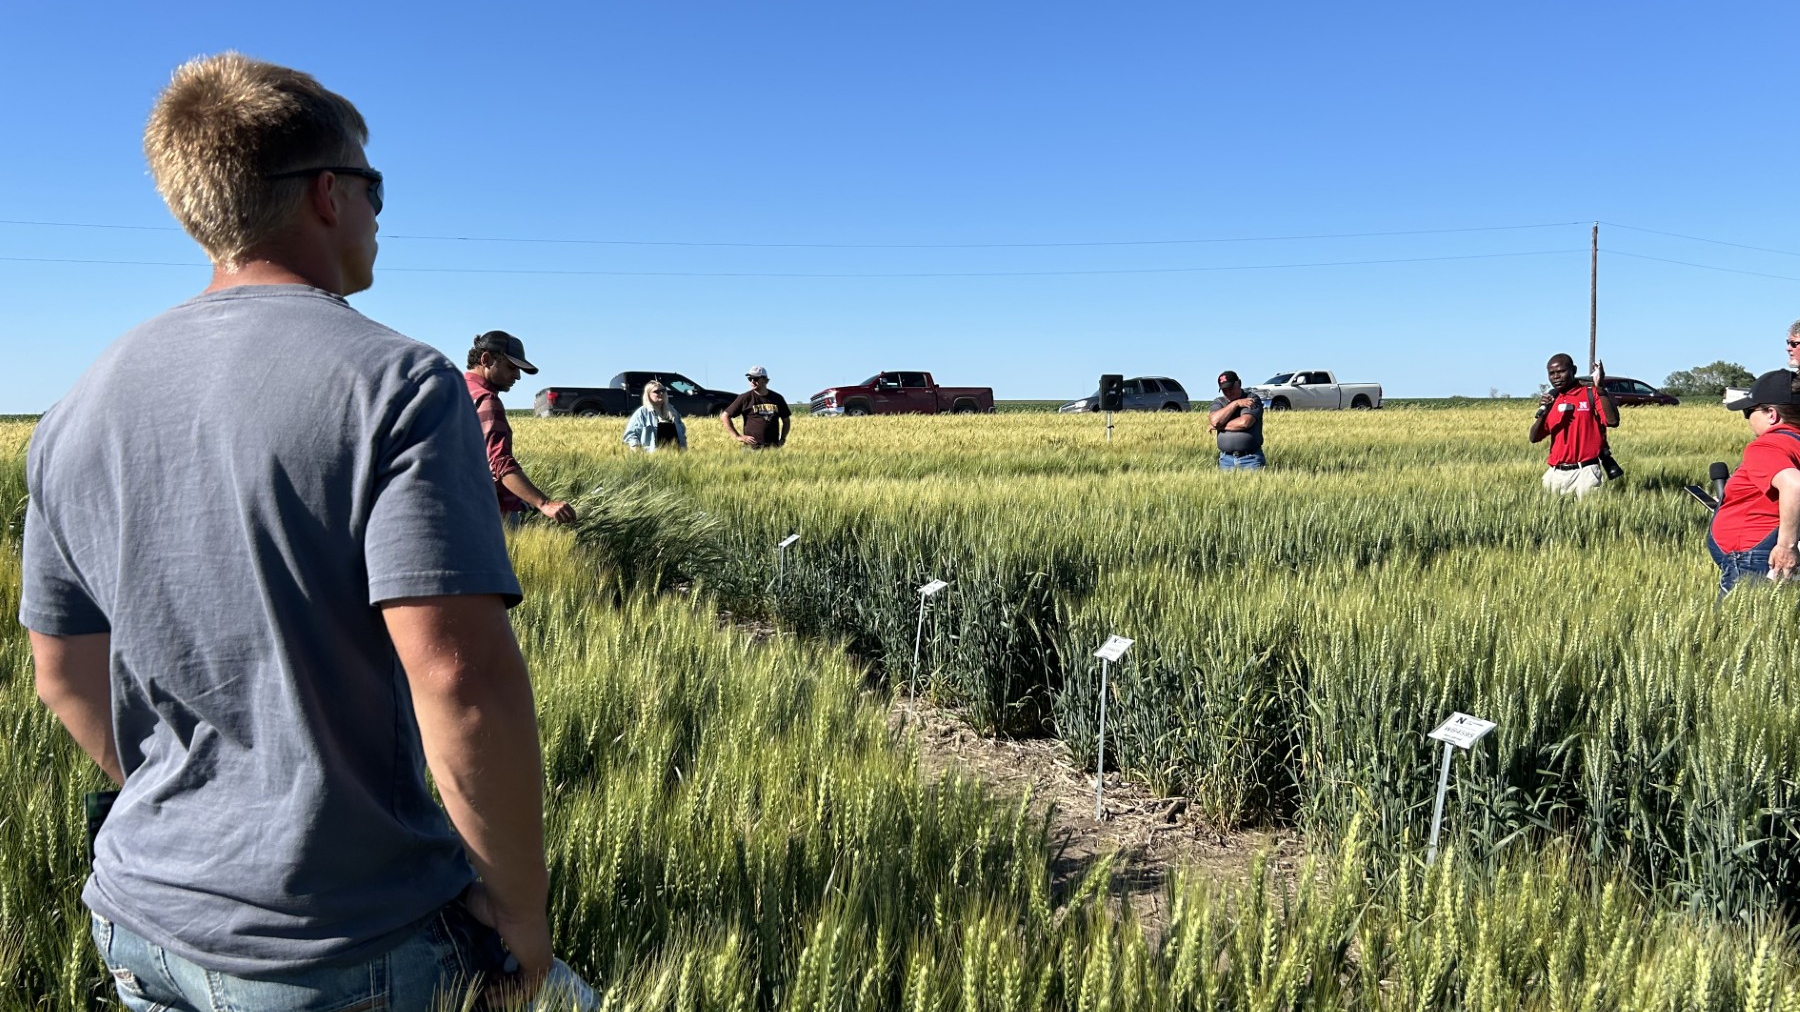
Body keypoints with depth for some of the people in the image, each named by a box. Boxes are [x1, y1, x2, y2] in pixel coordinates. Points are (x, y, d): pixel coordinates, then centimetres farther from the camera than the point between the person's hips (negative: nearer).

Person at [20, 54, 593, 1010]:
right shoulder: (395, 384, -18)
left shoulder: (79, 407, 3)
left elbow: (67, 676, 11)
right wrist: (520, 903, -14)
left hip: (144, 927, 6)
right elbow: (461, 680, -26)